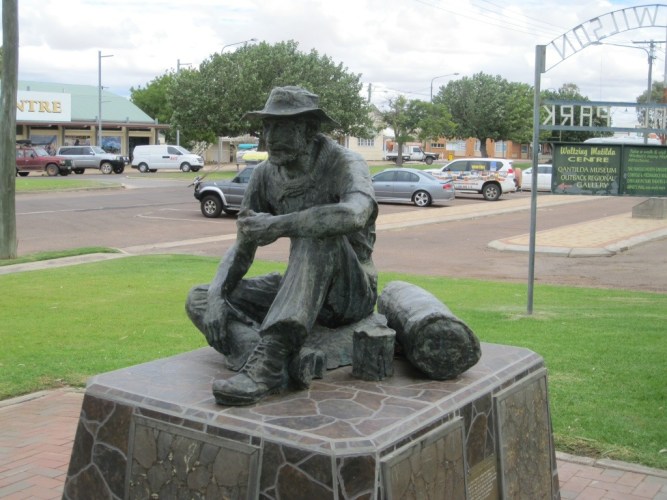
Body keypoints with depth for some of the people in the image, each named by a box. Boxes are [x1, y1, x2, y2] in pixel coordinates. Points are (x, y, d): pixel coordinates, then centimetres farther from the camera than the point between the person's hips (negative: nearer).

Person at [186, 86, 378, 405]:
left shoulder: (345, 164, -17)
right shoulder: (266, 175, 0)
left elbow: (353, 214, -42)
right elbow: (242, 249, 3)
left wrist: (275, 226, -32)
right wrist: (216, 296, -16)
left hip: (350, 292, -6)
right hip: (305, 289, 7)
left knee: (319, 232, -36)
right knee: (198, 299, -7)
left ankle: (269, 358, -44)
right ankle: (269, 366, -34)